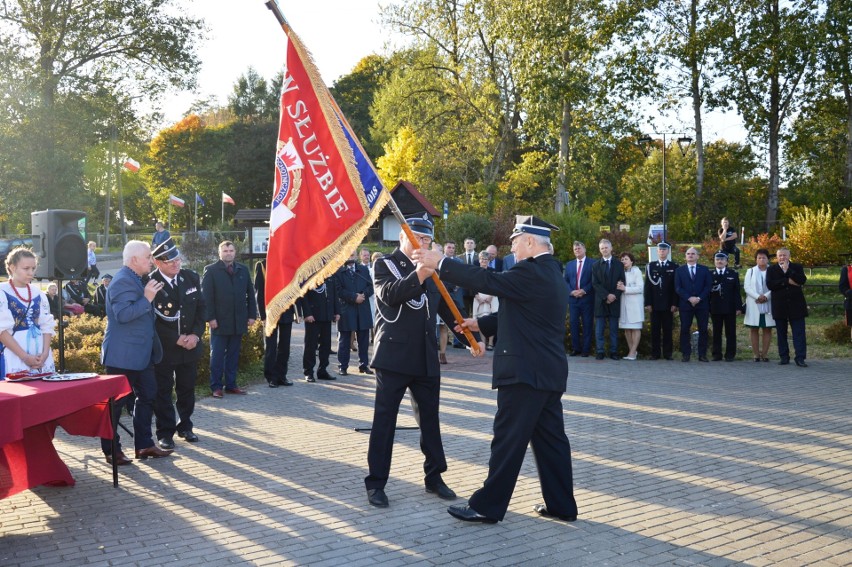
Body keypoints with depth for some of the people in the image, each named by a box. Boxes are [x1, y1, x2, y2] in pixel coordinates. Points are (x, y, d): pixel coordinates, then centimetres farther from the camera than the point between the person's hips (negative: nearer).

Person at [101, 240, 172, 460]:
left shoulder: (137, 279, 13)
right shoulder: (123, 281, -18)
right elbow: (123, 314, -28)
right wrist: (147, 298, -26)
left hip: (140, 353, 10)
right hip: (123, 355, -10)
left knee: (147, 396, 13)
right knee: (115, 401, 1)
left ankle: (144, 444, 21)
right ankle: (111, 450, 11)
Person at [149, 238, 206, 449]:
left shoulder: (192, 278, 0)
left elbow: (200, 308, 5)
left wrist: (196, 334, -8)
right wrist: (176, 339, -16)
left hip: (190, 344, 5)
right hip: (163, 348, -5)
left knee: (187, 388, 15)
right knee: (163, 390, 5)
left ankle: (185, 426, 30)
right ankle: (165, 433, 15)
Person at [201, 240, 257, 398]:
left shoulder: (243, 270, 11)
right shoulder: (211, 270, -2)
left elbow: (250, 294, 11)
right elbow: (206, 296, -6)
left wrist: (252, 315, 4)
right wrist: (210, 318, -13)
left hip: (239, 321, 4)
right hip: (219, 321, -4)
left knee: (233, 355, 10)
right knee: (217, 356, 2)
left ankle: (231, 384, 17)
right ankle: (216, 387, 9)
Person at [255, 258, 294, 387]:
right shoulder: (262, 265, -2)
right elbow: (259, 292, -5)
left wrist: (296, 310, 3)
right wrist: (263, 315, -11)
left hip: (287, 312, 4)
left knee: (284, 346, 8)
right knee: (270, 346, 1)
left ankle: (281, 375, 16)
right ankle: (271, 377, 9)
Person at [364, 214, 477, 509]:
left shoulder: (432, 270, 13)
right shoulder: (385, 264, -2)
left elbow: (448, 307, 18)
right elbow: (389, 295, -21)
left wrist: (473, 336, 9)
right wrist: (418, 275, -36)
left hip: (426, 358, 5)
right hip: (393, 355, -5)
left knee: (430, 418, 12)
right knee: (384, 420, 0)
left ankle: (434, 476, 24)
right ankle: (376, 483, 7)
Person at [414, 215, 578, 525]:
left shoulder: (532, 272, -16)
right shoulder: (552, 273, 16)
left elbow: (487, 281, -21)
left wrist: (439, 264, -15)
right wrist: (481, 323, 16)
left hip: (526, 371, -10)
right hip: (549, 372, 10)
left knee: (508, 440, -3)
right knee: (550, 438, 13)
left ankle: (487, 506, 5)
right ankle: (561, 505, 19)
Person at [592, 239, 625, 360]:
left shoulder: (619, 265, 9)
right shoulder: (595, 266, 7)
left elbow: (622, 283, 4)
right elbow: (595, 284, -2)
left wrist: (614, 296, -10)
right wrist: (607, 295, -13)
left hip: (614, 301, 0)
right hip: (600, 301, 0)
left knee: (614, 329, 3)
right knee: (599, 329, 0)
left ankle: (613, 352, 6)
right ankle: (600, 351, 4)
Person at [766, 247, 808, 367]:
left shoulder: (797, 267, 8)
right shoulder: (771, 269, 7)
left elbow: (802, 280, -9)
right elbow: (770, 284, -8)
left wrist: (788, 270, -13)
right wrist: (787, 281, -14)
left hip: (796, 305, -1)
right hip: (779, 306, 1)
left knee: (799, 333, -5)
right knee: (781, 333, 6)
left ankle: (800, 358, -6)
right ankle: (784, 357, 13)